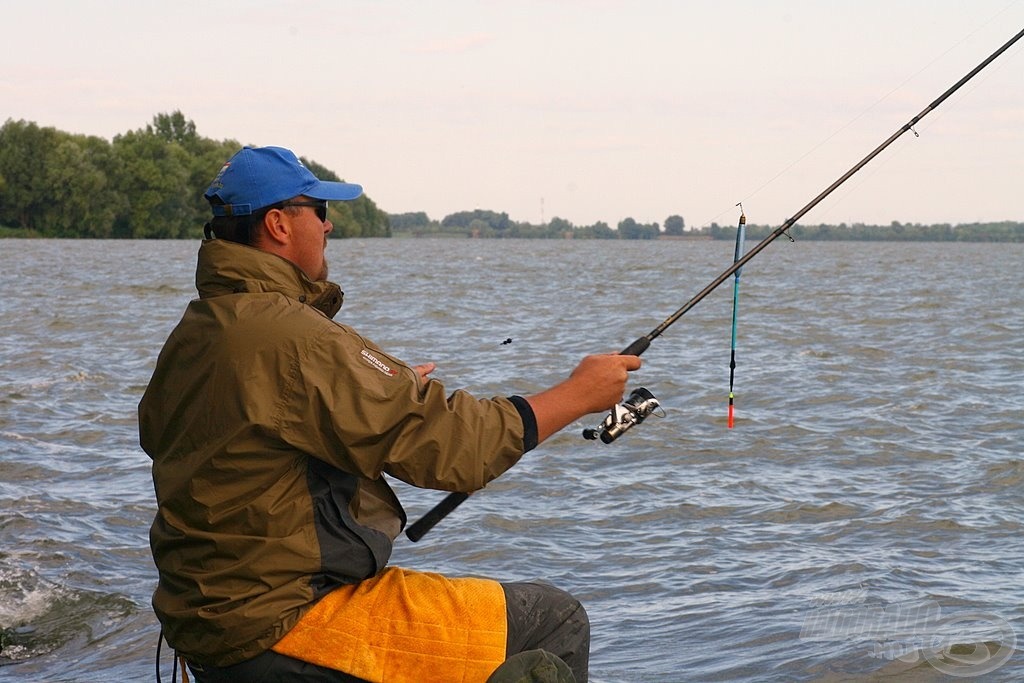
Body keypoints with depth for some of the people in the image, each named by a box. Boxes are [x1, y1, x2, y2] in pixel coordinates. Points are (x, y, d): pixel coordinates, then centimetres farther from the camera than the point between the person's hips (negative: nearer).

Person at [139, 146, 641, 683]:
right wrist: (580, 393, -7)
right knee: (554, 622, -6)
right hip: (285, 630, -10)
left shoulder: (189, 338, 9)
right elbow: (447, 447, -20)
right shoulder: (288, 337, -21)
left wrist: (389, 393, 17)